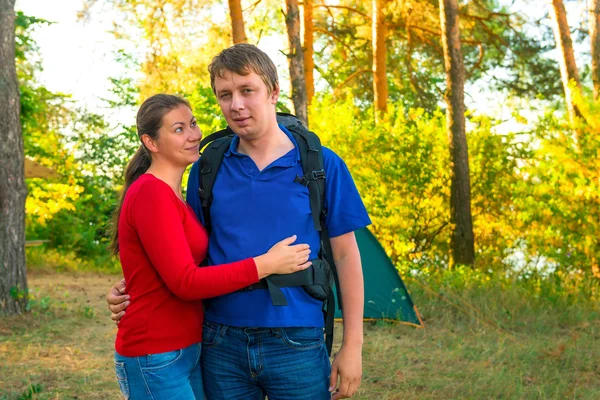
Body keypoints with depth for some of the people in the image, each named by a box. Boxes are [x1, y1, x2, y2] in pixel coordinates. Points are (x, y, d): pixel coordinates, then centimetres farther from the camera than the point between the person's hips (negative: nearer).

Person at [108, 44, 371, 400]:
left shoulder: (322, 166, -2)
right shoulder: (207, 169, 4)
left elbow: (346, 256, 1)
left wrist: (353, 345, -2)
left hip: (297, 345, -2)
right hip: (222, 344, 2)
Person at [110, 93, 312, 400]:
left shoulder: (169, 195, 12)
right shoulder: (151, 194, -16)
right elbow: (184, 282, -22)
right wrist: (267, 264, -19)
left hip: (186, 351, 9)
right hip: (156, 359, -9)